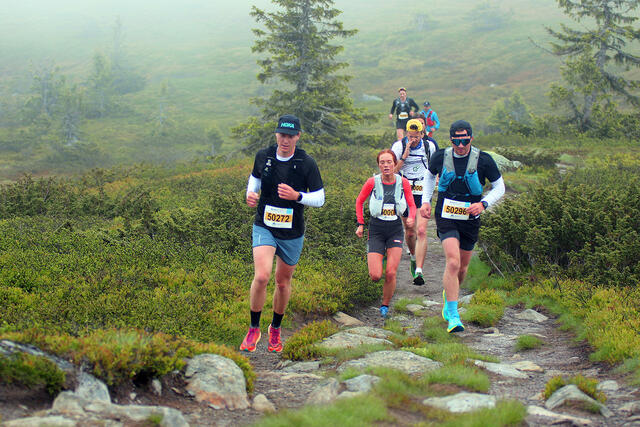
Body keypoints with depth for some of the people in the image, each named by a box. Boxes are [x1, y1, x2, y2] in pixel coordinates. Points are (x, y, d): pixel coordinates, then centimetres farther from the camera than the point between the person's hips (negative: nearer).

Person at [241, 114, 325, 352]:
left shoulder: (307, 163, -9)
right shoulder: (263, 156, -3)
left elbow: (320, 199, -5)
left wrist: (297, 196, -23)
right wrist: (251, 193, -4)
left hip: (292, 232, 0)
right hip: (264, 227, 0)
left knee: (283, 282, 13)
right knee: (261, 277, -19)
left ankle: (276, 329, 36)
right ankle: (254, 329, -1)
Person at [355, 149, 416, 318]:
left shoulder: (403, 183, -3)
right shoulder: (372, 182, -7)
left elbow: (412, 205, 7)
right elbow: (359, 202, 9)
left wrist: (411, 218, -14)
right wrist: (360, 224, 5)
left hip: (395, 230, 1)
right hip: (376, 230, -1)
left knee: (391, 274, -9)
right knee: (375, 276, -10)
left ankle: (385, 305, 15)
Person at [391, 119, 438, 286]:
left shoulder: (430, 146, -1)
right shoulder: (399, 146, -7)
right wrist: (404, 157, -22)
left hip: (423, 193, 0)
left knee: (421, 231, -14)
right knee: (410, 231, 9)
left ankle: (419, 271, -16)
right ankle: (413, 257, 41)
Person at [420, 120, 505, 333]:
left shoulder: (483, 160, -9)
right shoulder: (441, 157, -6)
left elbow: (499, 187, 3)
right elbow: (430, 176, 16)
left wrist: (483, 204, -14)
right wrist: (425, 201, 4)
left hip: (470, 219, 2)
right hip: (446, 217, -2)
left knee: (462, 266, 14)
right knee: (453, 262, -20)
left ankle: (448, 295, 47)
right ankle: (453, 317, -18)